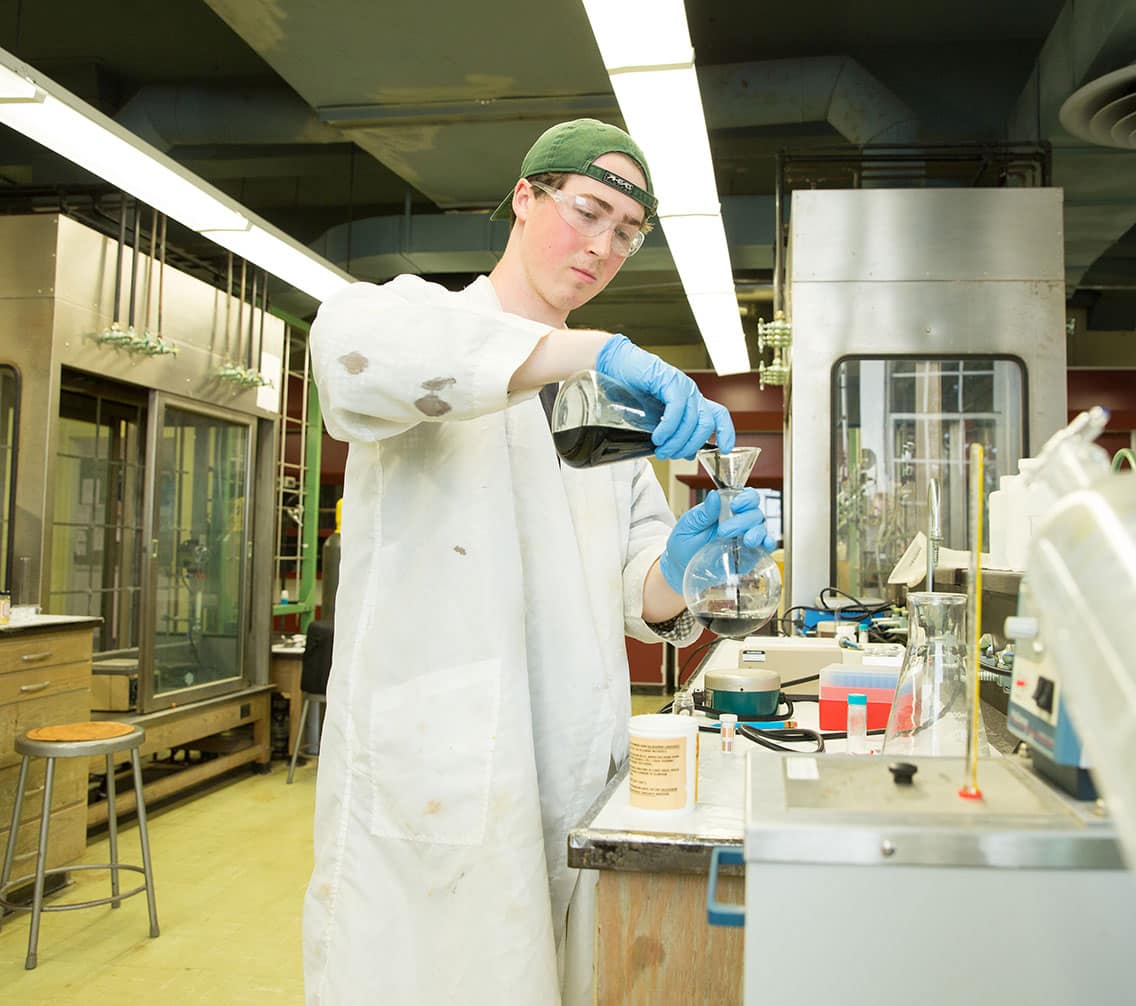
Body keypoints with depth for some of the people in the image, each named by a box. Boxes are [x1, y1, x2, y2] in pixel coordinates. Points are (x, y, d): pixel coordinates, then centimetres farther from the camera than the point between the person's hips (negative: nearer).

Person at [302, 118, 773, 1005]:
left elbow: (635, 593, 10)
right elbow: (354, 341, -24)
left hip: (574, 782, 5)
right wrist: (594, 352, -28)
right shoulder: (428, 316, 3)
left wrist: (675, 574, -13)